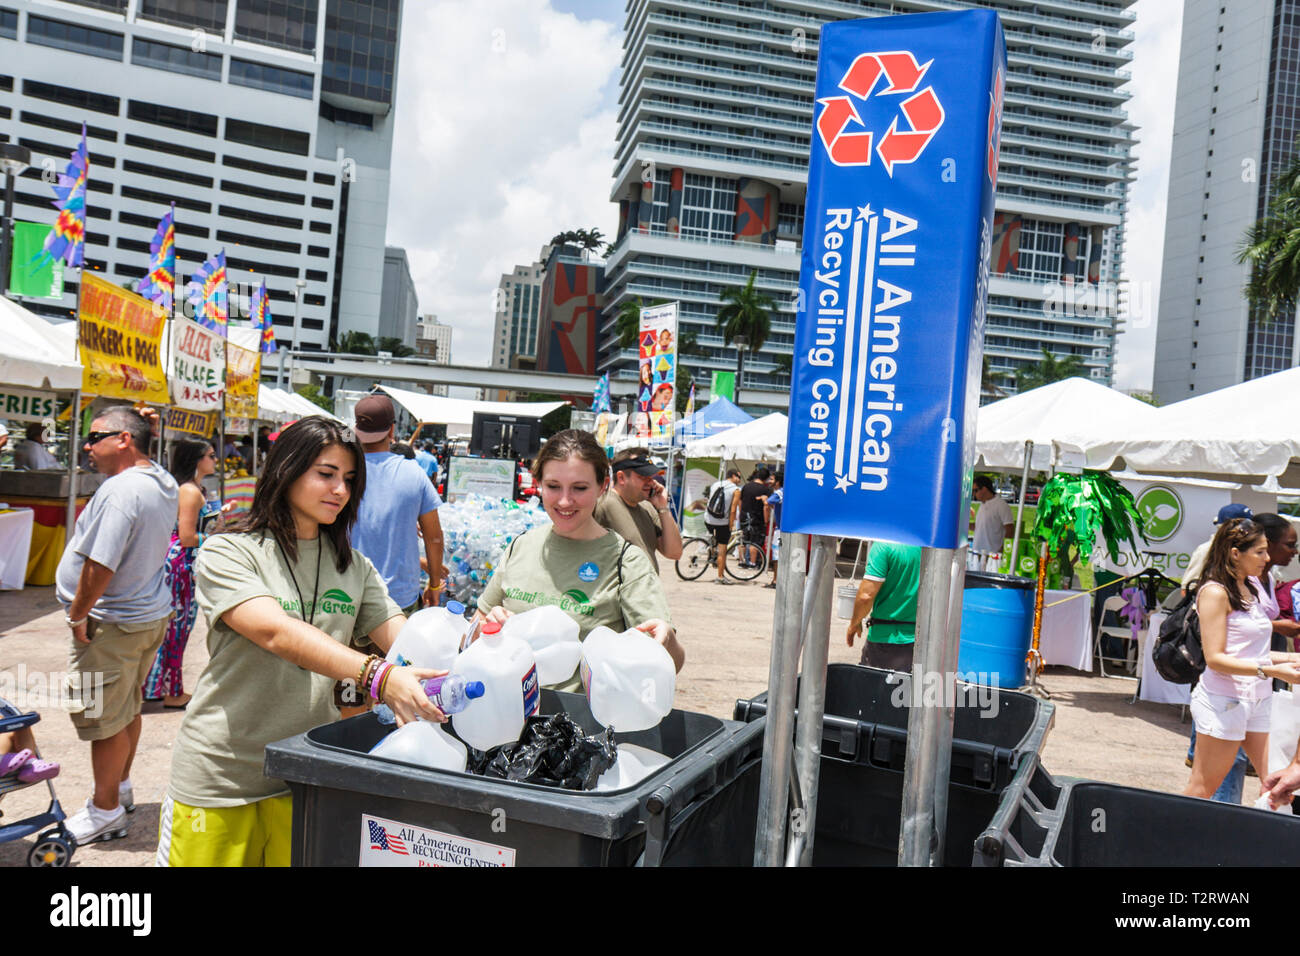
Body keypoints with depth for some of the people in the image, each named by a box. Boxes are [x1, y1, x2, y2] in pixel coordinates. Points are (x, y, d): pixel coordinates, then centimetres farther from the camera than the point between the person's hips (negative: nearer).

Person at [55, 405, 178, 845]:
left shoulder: (120, 490, -25)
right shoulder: (164, 482, 4)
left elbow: (99, 566, -27)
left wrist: (77, 615, -14)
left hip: (113, 625, -9)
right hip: (150, 613, 10)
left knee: (106, 720, 4)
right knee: (128, 709, 22)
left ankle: (106, 811, 18)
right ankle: (120, 788, 37)